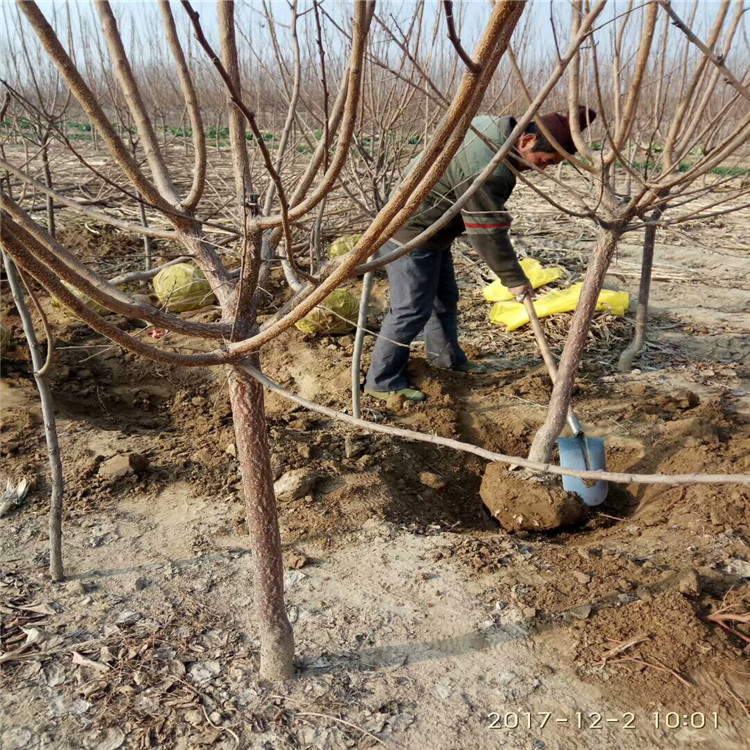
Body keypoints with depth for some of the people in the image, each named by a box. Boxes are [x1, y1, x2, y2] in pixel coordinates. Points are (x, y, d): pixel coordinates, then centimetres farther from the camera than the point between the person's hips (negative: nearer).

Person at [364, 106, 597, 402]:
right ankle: (382, 381, 3)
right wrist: (514, 278, -15)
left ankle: (445, 357, 36)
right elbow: (488, 233, -25)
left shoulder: (493, 125, -1)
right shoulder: (487, 171, -31)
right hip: (410, 235, -10)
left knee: (445, 298, 19)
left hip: (428, 233, 10)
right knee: (412, 311, -7)